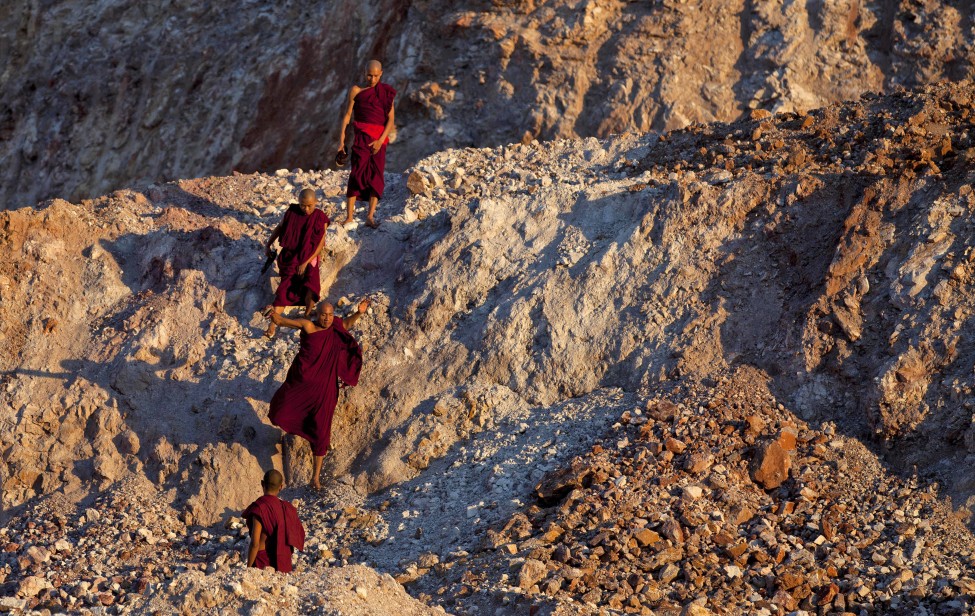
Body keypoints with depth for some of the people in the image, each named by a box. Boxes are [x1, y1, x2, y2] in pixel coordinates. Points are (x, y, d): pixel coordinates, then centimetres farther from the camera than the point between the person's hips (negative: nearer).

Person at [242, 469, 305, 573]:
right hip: (283, 563, 6)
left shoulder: (259, 508, -17)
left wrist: (248, 568, -10)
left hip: (262, 563, -6)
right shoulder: (287, 508, 0)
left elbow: (255, 543, -19)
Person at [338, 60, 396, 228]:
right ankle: (349, 216, -13)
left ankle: (370, 216, -4)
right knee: (357, 173, -12)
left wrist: (381, 140, -10)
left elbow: (391, 120, 2)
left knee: (376, 175, -4)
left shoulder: (386, 92, 7)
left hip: (380, 138, 2)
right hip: (361, 136, -2)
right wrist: (341, 139, -2)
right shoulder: (356, 91, 4)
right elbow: (347, 115, 4)